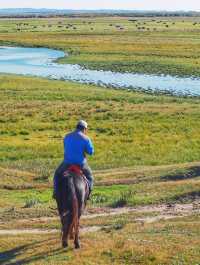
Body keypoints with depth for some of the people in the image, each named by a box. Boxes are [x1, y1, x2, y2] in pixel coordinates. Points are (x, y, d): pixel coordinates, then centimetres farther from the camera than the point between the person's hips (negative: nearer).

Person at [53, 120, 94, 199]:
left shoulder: (67, 137, 2)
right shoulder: (86, 138, -8)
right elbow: (91, 152, -3)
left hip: (67, 163, 1)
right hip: (81, 163, -1)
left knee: (57, 174, 26)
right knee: (89, 176, 26)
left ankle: (56, 192, 13)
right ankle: (88, 193, 14)